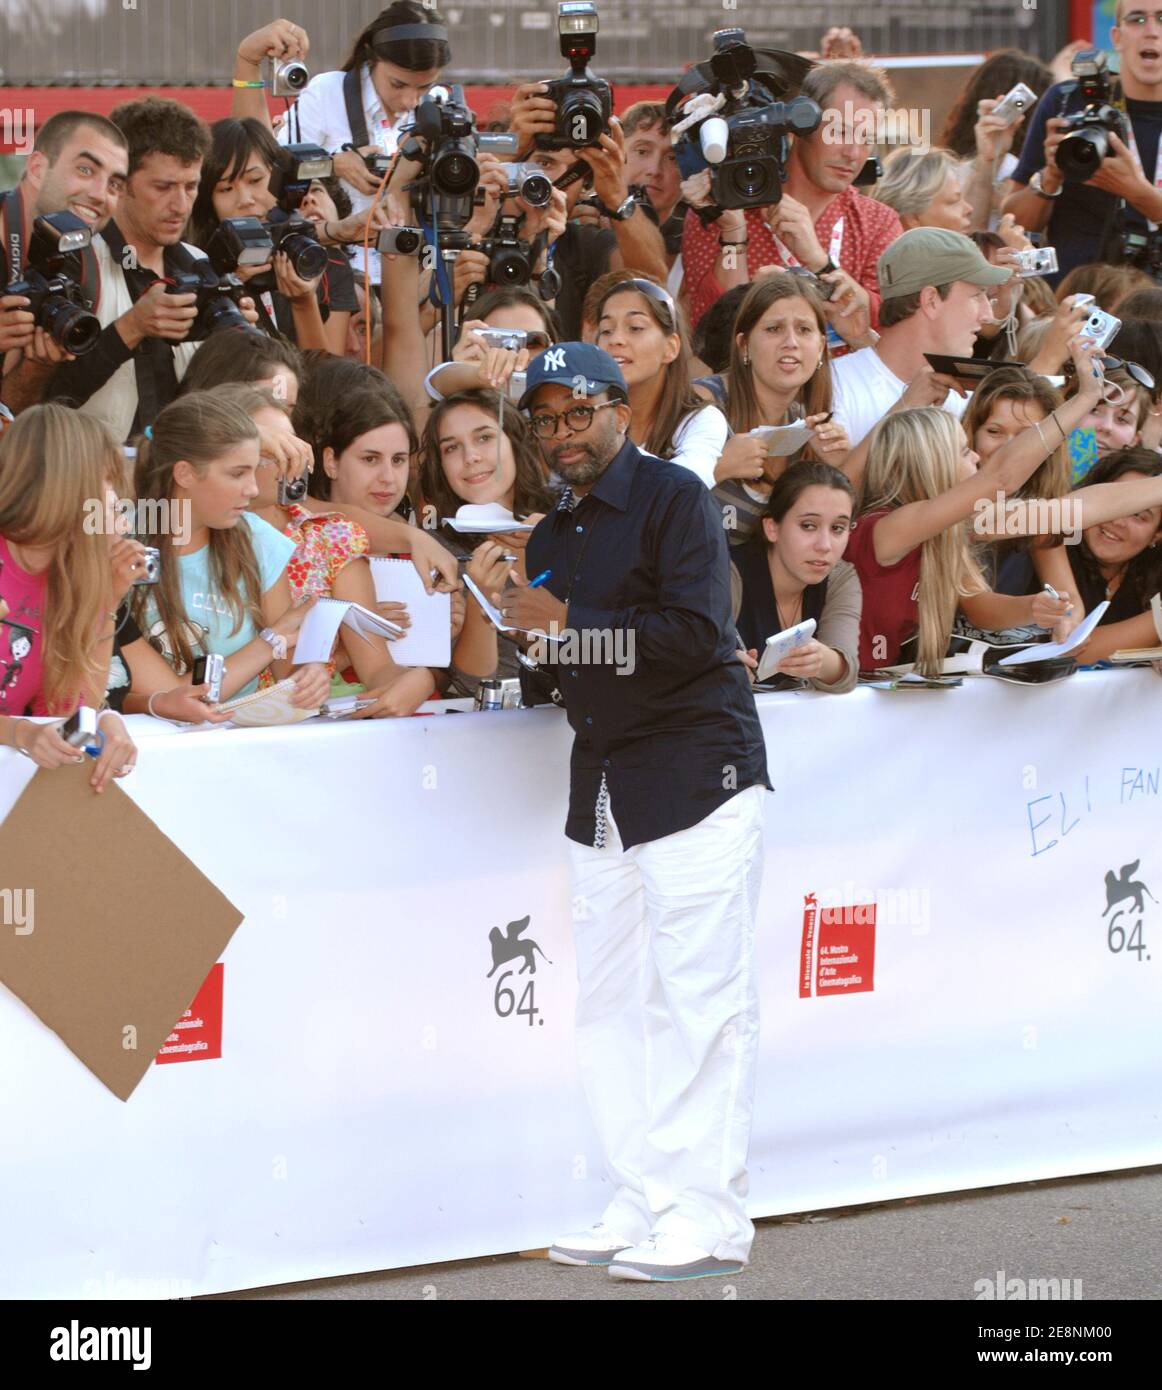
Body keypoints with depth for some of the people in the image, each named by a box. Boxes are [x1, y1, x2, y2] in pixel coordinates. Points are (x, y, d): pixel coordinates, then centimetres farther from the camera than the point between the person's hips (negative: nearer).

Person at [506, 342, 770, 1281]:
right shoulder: (554, 535, 17)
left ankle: (709, 1220, -7)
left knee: (701, 1000, -8)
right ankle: (644, 1202, 12)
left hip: (695, 771, -8)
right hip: (603, 781, 8)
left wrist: (566, 626, -17)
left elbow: (696, 633, -19)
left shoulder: (672, 499, -8)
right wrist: (526, 665, 4)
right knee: (613, 1002, 6)